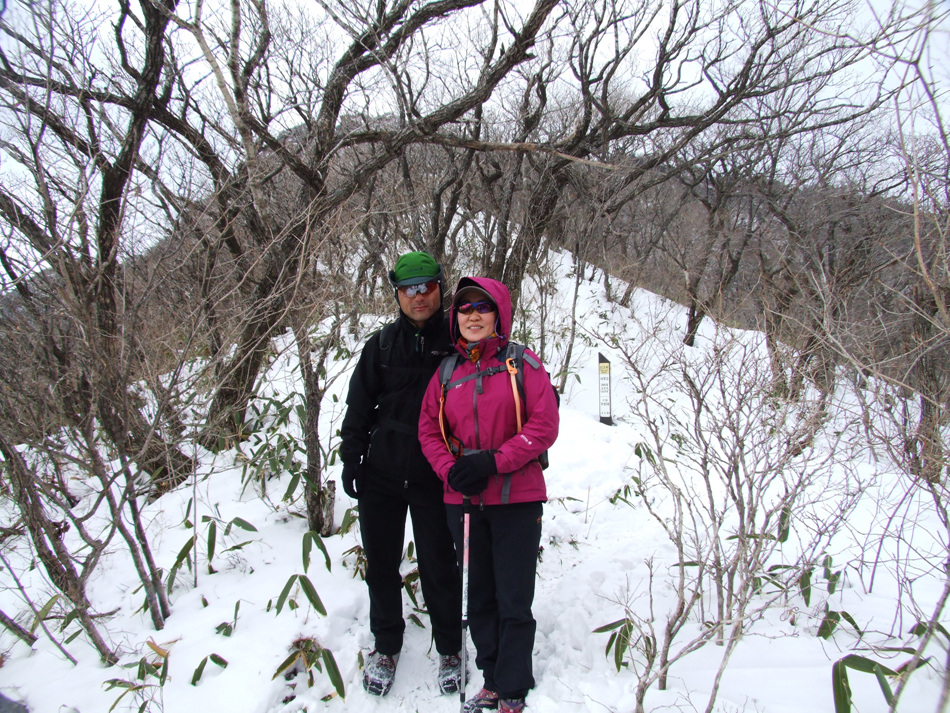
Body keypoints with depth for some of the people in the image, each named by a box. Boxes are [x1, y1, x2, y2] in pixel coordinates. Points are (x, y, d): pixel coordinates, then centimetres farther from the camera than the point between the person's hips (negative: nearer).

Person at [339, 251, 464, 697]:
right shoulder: (382, 344, 2)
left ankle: (449, 648, 31)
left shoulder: (458, 341, -4)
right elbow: (359, 404, 6)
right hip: (381, 474, 3)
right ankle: (386, 646, 35)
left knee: (438, 565, 8)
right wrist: (351, 458, 2)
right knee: (381, 563, 13)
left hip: (435, 477, -2)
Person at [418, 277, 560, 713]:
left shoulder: (522, 364, -5)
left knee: (514, 603, 4)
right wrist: (451, 470, -10)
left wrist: (493, 462, -18)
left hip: (516, 500, -4)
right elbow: (429, 429, 8)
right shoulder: (447, 373, 7)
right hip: (463, 501, 4)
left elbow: (544, 425, -10)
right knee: (479, 598, 16)